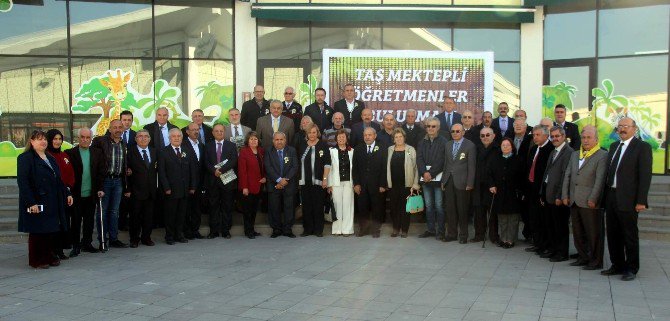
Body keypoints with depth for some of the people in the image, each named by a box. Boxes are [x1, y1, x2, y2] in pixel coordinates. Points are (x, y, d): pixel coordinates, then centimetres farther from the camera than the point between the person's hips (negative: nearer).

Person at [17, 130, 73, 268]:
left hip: (52, 203, 7)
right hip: (36, 203, -7)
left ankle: (48, 256, 18)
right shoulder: (25, 158, -6)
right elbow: (22, 182, -14)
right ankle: (36, 260, 11)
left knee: (51, 230, 7)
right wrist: (31, 203, -21)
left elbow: (58, 180, 23)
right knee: (37, 231, 1)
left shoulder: (51, 159, 18)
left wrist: (67, 194, 14)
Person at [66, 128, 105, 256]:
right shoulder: (70, 153, -2)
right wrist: (69, 191, -10)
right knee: (75, 220, 4)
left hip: (91, 194, 3)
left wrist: (100, 188, 0)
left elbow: (102, 172, 7)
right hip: (76, 194, -3)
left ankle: (86, 243, 21)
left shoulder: (97, 153, 7)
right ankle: (75, 246, 12)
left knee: (89, 220, 10)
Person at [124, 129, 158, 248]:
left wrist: (156, 187, 3)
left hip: (151, 190, 4)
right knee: (135, 216, 3)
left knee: (149, 216, 8)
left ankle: (146, 237, 19)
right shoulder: (130, 152, -3)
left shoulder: (154, 151, 11)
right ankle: (134, 239, 15)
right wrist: (127, 189, -10)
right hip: (136, 190, -4)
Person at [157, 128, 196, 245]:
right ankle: (169, 236, 11)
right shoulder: (163, 152, 0)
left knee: (182, 213, 8)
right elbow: (161, 172, -5)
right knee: (170, 213, 2)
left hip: (184, 189, 4)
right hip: (171, 190, -4)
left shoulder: (187, 152, 12)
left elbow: (192, 170, 12)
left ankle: (179, 235, 18)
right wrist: (166, 187, -12)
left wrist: (192, 186, 4)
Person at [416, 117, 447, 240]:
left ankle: (440, 231, 2)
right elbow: (419, 159, 6)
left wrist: (431, 173, -12)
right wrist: (424, 172, -9)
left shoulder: (443, 142, -1)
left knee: (439, 205, -4)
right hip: (425, 178, 5)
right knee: (428, 205, 8)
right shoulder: (422, 142, 14)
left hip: (438, 177, -4)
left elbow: (441, 160, -8)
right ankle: (430, 229, 15)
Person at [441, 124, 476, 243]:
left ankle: (463, 235, 13)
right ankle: (451, 233, 16)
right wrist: (443, 180, 9)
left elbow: (471, 166, -6)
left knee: (462, 210, 2)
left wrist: (470, 184, -10)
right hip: (449, 181, 4)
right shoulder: (447, 145, 14)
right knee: (450, 209, 7)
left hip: (461, 182, -4)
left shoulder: (470, 145, -3)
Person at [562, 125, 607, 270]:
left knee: (593, 233, 1)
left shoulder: (602, 156, -5)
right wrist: (565, 196, 7)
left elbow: (600, 179, -12)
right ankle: (583, 257, 25)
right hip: (574, 202, 7)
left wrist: (593, 199, -17)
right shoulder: (575, 155, 17)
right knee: (578, 232, 13)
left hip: (589, 203, -7)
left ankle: (596, 261, 11)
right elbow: (567, 176, 15)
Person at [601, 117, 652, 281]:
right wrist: (606, 196, 11)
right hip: (611, 198, 7)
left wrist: (641, 201, -16)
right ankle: (618, 265, 24)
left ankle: (631, 269, 14)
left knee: (630, 236, 2)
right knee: (613, 235, 12)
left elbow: (645, 175, -11)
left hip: (628, 200, -7)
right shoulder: (614, 146, 15)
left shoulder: (642, 147, -6)